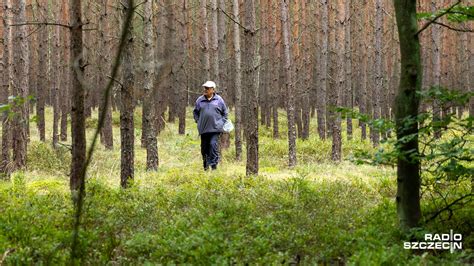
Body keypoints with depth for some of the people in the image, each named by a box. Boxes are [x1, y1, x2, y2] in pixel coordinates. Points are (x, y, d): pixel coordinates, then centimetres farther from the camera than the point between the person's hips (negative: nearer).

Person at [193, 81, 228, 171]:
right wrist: (198, 121, 9)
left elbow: (225, 113, 12)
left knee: (213, 144, -17)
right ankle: (205, 166, 21)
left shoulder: (219, 100, 3)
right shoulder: (200, 100, 7)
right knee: (204, 147, 8)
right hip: (203, 129, 3)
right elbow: (195, 112, 21)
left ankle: (214, 164, -13)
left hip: (215, 128, -3)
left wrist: (222, 122, 3)